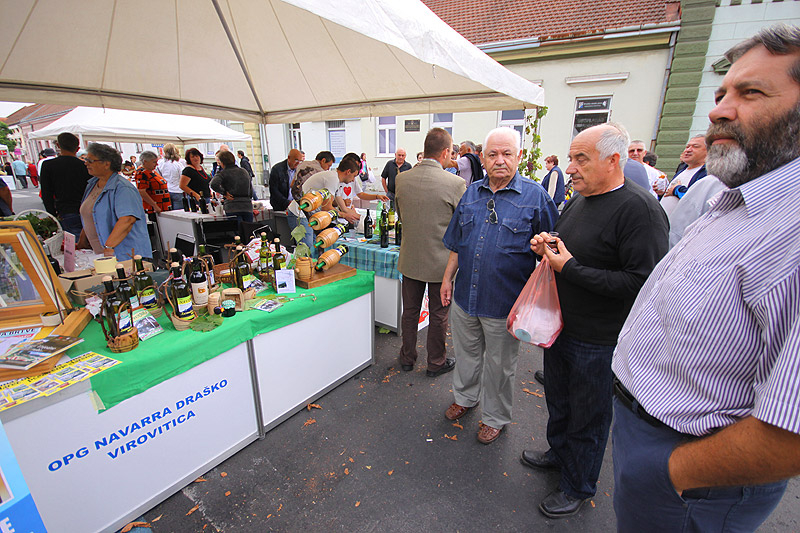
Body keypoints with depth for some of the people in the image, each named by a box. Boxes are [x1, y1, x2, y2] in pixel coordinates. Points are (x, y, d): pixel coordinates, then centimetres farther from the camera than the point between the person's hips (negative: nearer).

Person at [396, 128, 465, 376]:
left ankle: (407, 358, 36)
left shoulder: (401, 179, -5)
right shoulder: (455, 183, -18)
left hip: (410, 259, 4)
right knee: (438, 314, 14)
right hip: (441, 260, -3)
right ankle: (436, 363, 31)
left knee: (410, 311, 19)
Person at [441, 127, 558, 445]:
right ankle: (465, 397, 48)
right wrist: (448, 277, 10)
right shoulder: (471, 194, 6)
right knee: (466, 352, 22)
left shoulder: (535, 196, -7)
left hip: (504, 301, -4)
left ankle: (495, 417, 38)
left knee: (499, 364, 15)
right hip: (464, 295, 4)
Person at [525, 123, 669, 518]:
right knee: (558, 398, 26)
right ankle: (559, 452, 52)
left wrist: (570, 268, -24)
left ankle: (577, 487, 38)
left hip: (598, 341, -8)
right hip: (560, 325, 8)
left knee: (588, 417, 14)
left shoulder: (639, 209, -21)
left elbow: (642, 282, -28)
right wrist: (545, 247, -3)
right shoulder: (580, 200, 6)